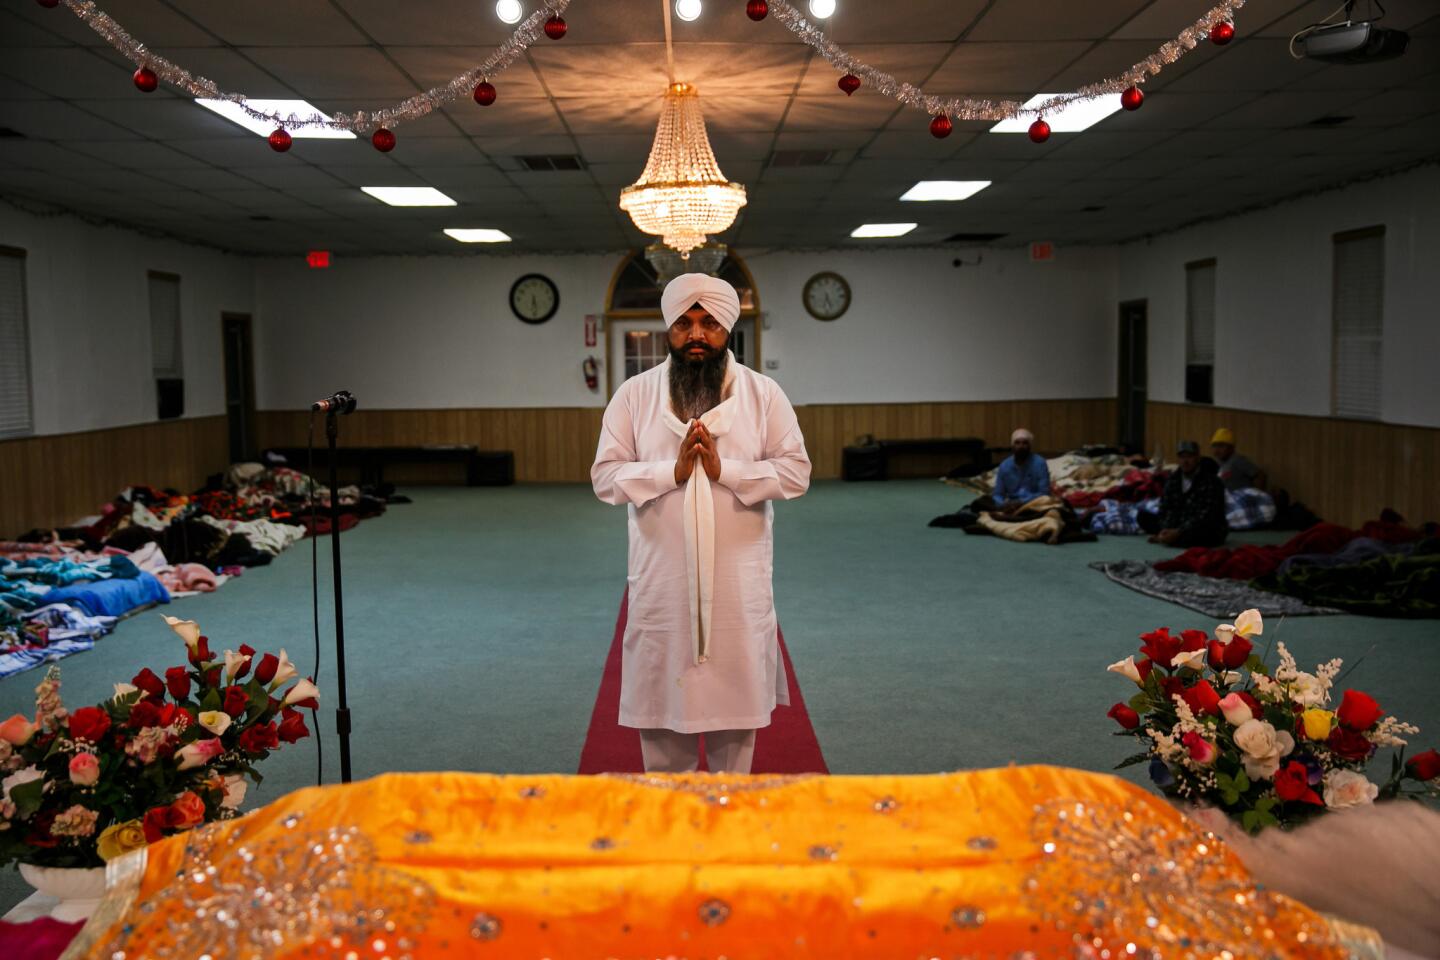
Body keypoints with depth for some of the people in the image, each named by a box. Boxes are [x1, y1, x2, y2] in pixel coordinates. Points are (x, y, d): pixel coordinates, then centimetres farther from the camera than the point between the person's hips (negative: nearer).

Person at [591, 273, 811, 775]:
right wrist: (671, 470, -17)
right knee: (660, 697, 9)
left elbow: (796, 471, -3)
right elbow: (605, 475, -2)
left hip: (738, 579, 0)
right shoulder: (634, 394, 2)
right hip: (661, 578, 0)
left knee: (736, 693, 10)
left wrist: (724, 469, -16)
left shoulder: (764, 393, 1)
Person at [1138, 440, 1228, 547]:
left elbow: (1205, 515, -23)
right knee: (1143, 516, -6)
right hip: (1177, 527, 6)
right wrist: (1167, 530, -23)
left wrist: (1178, 532, -33)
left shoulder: (1211, 481, -14)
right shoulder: (1173, 479, 5)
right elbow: (1166, 509, -2)